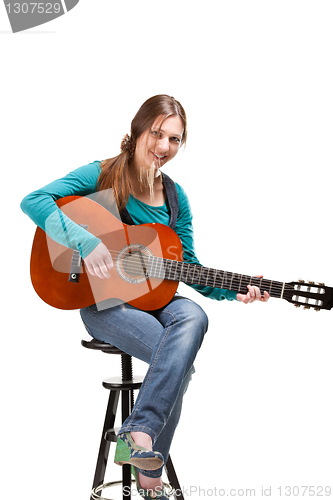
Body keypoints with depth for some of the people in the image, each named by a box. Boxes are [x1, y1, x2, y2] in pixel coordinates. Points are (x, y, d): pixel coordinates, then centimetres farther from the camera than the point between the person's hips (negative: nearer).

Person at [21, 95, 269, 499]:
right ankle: (146, 464, -16)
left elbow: (188, 268, 10)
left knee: (193, 316, -31)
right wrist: (86, 242, -30)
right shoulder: (101, 175, -6)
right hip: (103, 300, -5)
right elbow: (34, 200, -19)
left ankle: (138, 438, -25)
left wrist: (234, 290, -4)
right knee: (180, 363, -28)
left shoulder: (175, 197, 8)